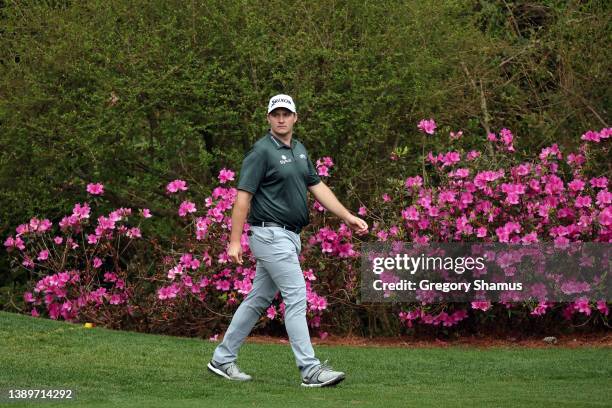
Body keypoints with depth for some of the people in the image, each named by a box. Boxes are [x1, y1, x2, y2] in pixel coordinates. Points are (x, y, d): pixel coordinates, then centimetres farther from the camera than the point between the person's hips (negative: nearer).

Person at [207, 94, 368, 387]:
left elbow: (317, 187, 18)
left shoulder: (299, 150, 14)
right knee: (296, 297, -13)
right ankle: (310, 370, -15)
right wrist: (235, 241, -18)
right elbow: (243, 197, -13)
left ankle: (223, 359, 20)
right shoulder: (262, 151, -11)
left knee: (258, 299, 12)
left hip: (289, 237, 9)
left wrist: (348, 217, 11)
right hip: (270, 234, -9)